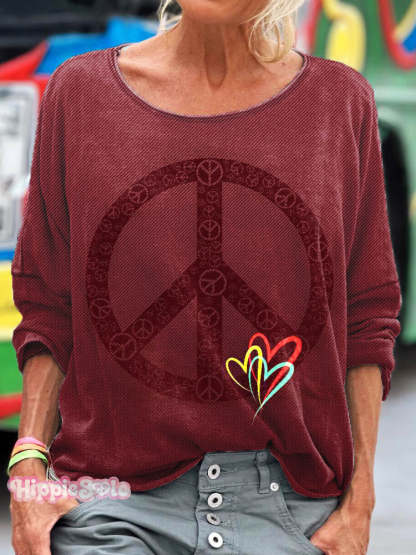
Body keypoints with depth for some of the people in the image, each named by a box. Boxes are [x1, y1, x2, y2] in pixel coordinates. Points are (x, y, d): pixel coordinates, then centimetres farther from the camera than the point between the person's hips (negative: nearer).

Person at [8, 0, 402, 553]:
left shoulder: (342, 102, 4)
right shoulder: (78, 92, 4)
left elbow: (368, 320, 6)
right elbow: (47, 311, 7)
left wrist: (360, 499, 1)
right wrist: (28, 462, -4)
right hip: (112, 503, 0)